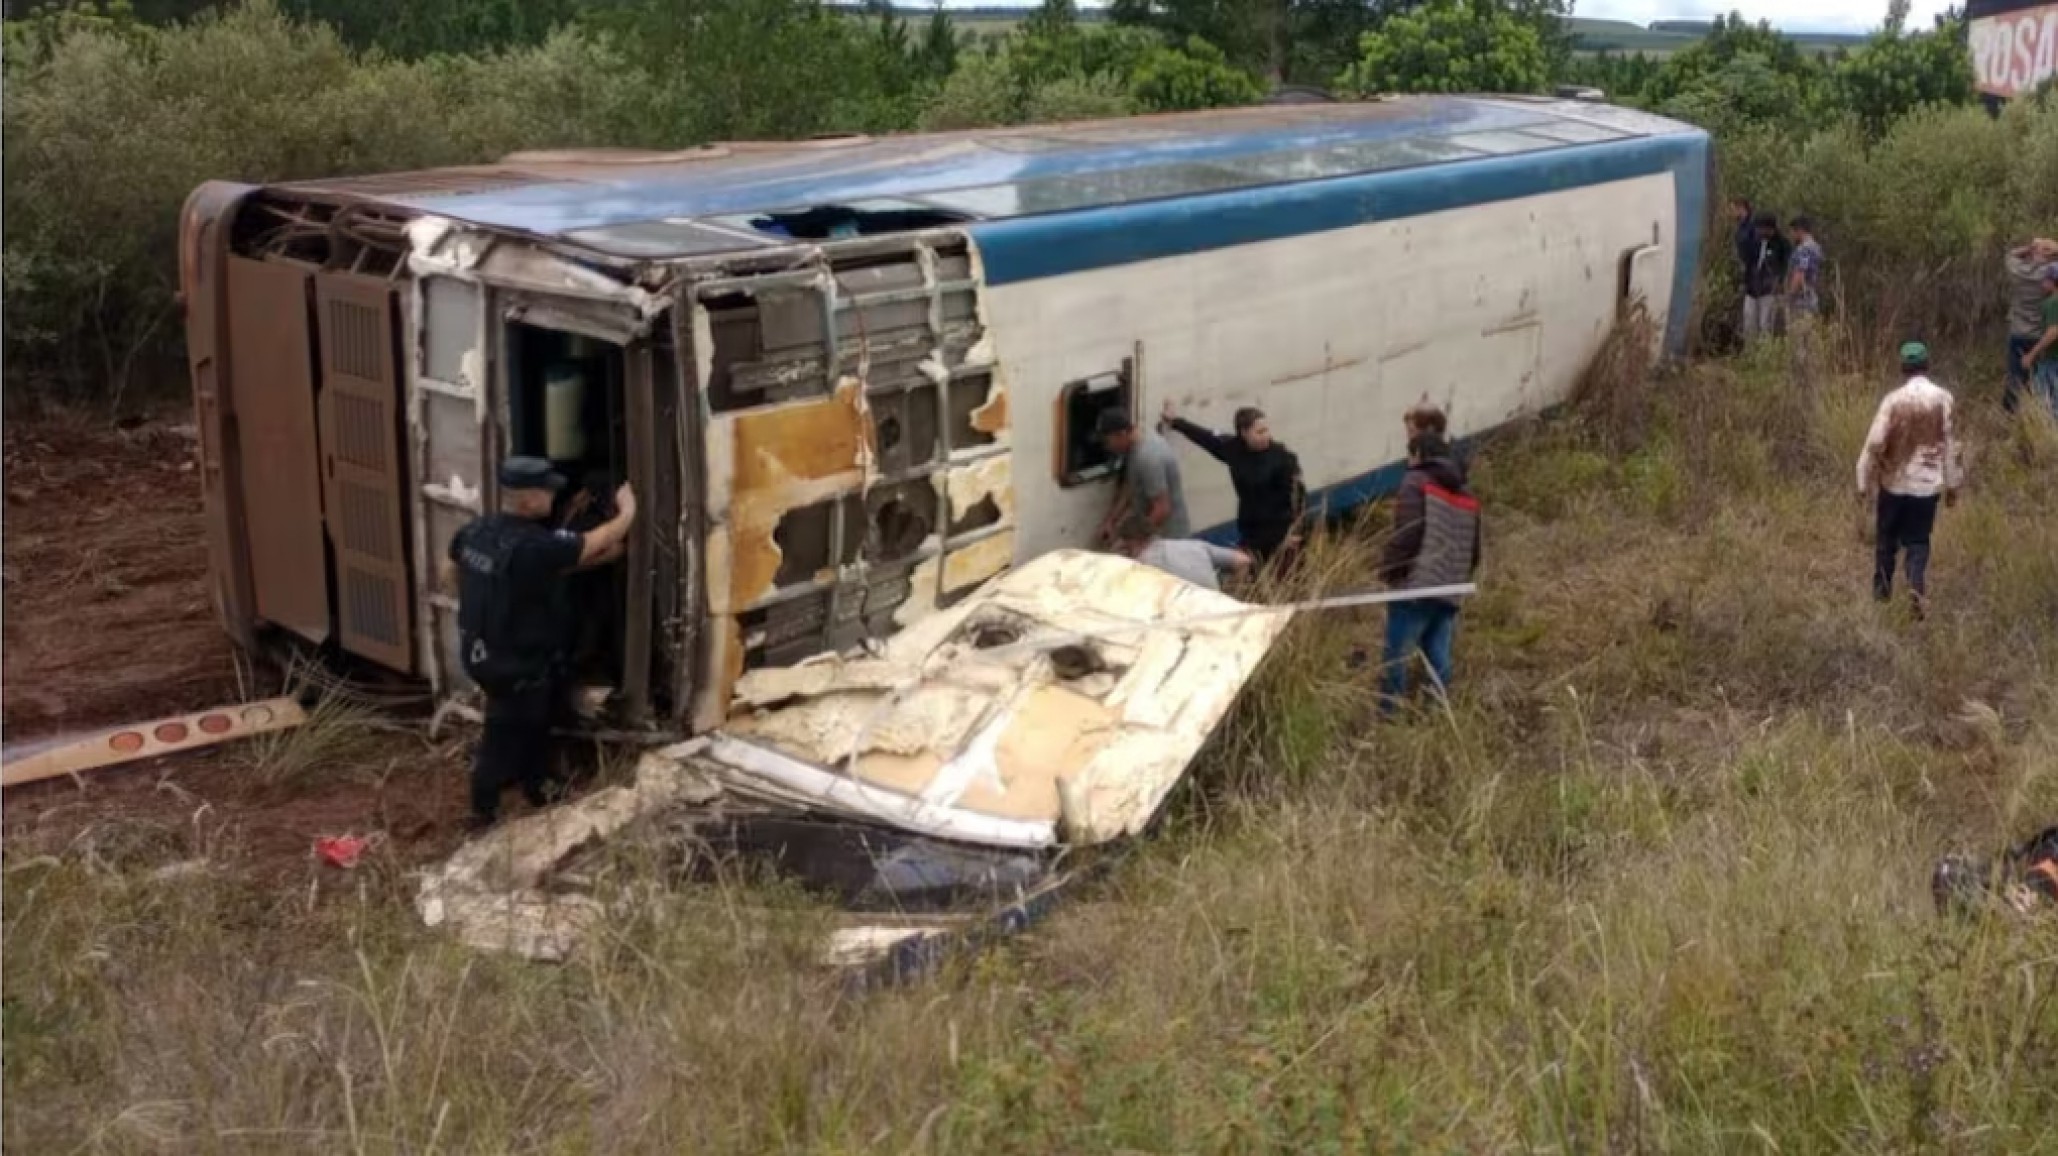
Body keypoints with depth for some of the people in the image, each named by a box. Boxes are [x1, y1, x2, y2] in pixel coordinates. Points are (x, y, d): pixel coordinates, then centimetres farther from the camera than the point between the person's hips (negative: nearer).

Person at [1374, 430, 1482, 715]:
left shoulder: (1416, 482, 0)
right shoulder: (1467, 496, 22)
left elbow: (1407, 532, -13)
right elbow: (1474, 551, 22)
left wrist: (1389, 571, -5)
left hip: (1415, 588, -7)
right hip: (1448, 594, 7)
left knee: (1396, 657, -3)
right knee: (1438, 659, 9)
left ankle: (1388, 717, -4)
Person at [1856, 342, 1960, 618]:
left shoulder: (1893, 400, -12)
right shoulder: (1943, 399, -6)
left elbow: (1874, 443, -12)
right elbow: (1950, 445, -2)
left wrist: (1863, 483, -3)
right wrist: (1952, 484, 9)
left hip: (1894, 481, -1)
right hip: (1928, 483, 1)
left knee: (1887, 538, 18)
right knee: (1918, 541, 11)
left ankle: (1882, 588, 30)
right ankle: (1917, 589, -10)